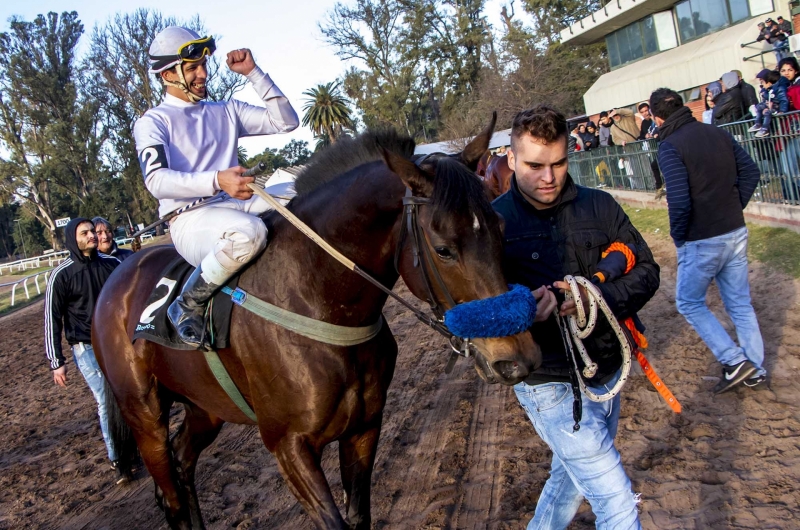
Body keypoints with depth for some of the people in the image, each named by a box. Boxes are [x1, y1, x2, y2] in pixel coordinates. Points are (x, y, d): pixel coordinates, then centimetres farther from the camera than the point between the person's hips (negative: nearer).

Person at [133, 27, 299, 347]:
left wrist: (252, 73, 6)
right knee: (248, 232, -39)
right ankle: (187, 306, -17)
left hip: (236, 206, 6)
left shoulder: (226, 112, 19)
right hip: (188, 219, -5)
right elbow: (157, 181, -15)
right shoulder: (152, 122, 3)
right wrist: (216, 181, -32)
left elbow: (286, 122, 12)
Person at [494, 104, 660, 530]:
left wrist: (600, 298, -21)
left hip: (607, 370, 5)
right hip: (551, 383, -5)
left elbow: (646, 270, 0)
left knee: (571, 475, 26)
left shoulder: (598, 206, -1)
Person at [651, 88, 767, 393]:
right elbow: (751, 172, 8)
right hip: (736, 233, 7)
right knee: (740, 303, 17)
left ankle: (735, 361, 6)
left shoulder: (670, 146, -16)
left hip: (701, 241, -7)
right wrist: (735, 208, 13)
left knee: (689, 302, 13)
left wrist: (678, 236, -8)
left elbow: (679, 201, -23)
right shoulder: (718, 133, 4)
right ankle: (755, 370, 26)